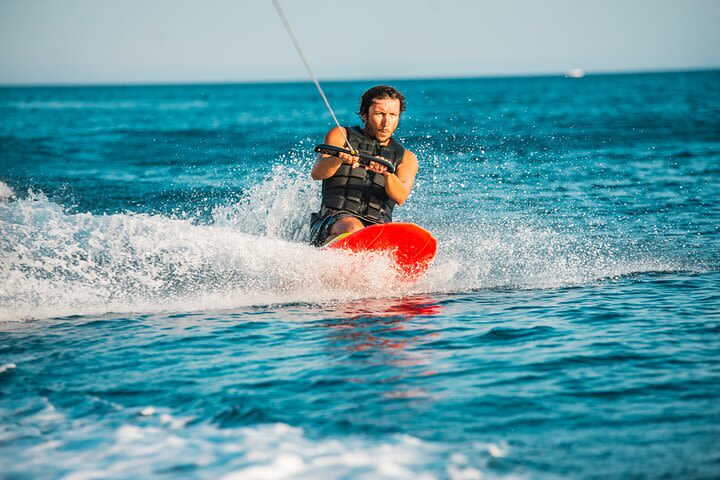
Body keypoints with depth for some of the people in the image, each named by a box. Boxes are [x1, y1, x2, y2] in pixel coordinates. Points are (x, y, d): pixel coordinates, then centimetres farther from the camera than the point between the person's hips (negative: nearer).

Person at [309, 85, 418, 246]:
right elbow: (317, 173, -4)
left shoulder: (405, 158, 18)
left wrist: (387, 173, -25)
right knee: (354, 229, -36)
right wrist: (339, 159, -27)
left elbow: (400, 198, -3)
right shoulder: (341, 135, 14)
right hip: (334, 221, -2)